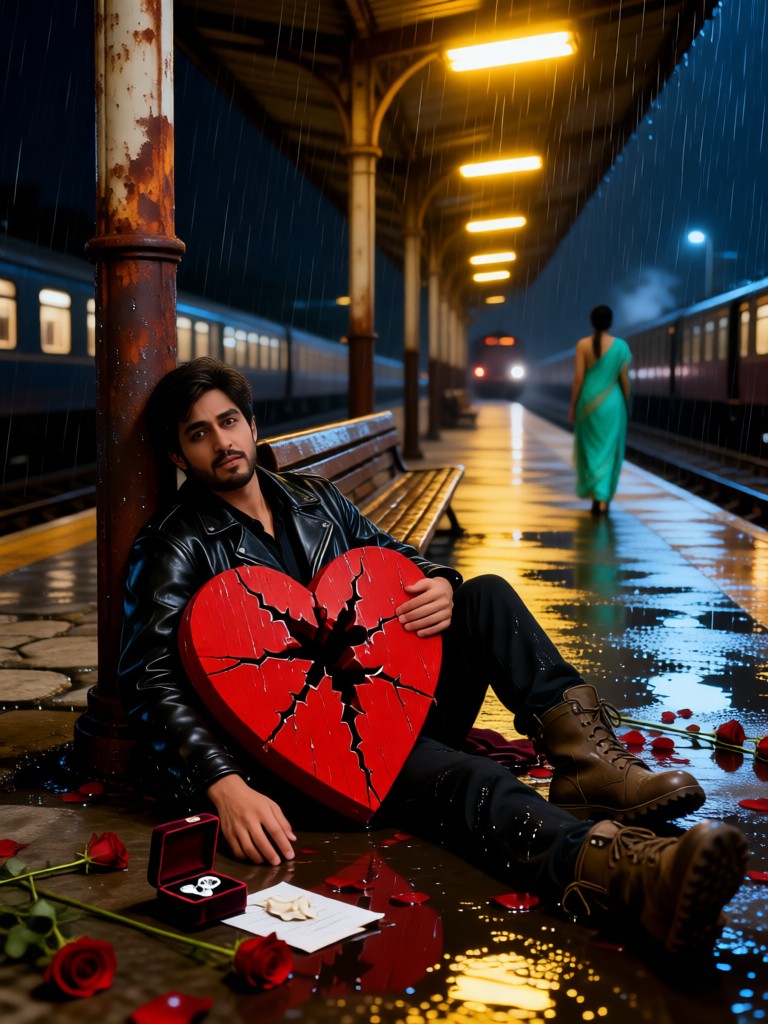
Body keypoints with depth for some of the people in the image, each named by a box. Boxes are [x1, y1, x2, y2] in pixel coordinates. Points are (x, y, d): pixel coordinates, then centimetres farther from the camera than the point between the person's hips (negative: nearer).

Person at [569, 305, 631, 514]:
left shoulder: (583, 344, -6)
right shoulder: (621, 345, -3)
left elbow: (578, 378, -7)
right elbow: (624, 379, -1)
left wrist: (572, 407, 1)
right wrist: (626, 407, 10)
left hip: (589, 403, 0)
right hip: (612, 404, 0)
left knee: (590, 449, 14)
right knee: (608, 452, 6)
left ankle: (596, 494, 11)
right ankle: (603, 499, -2)